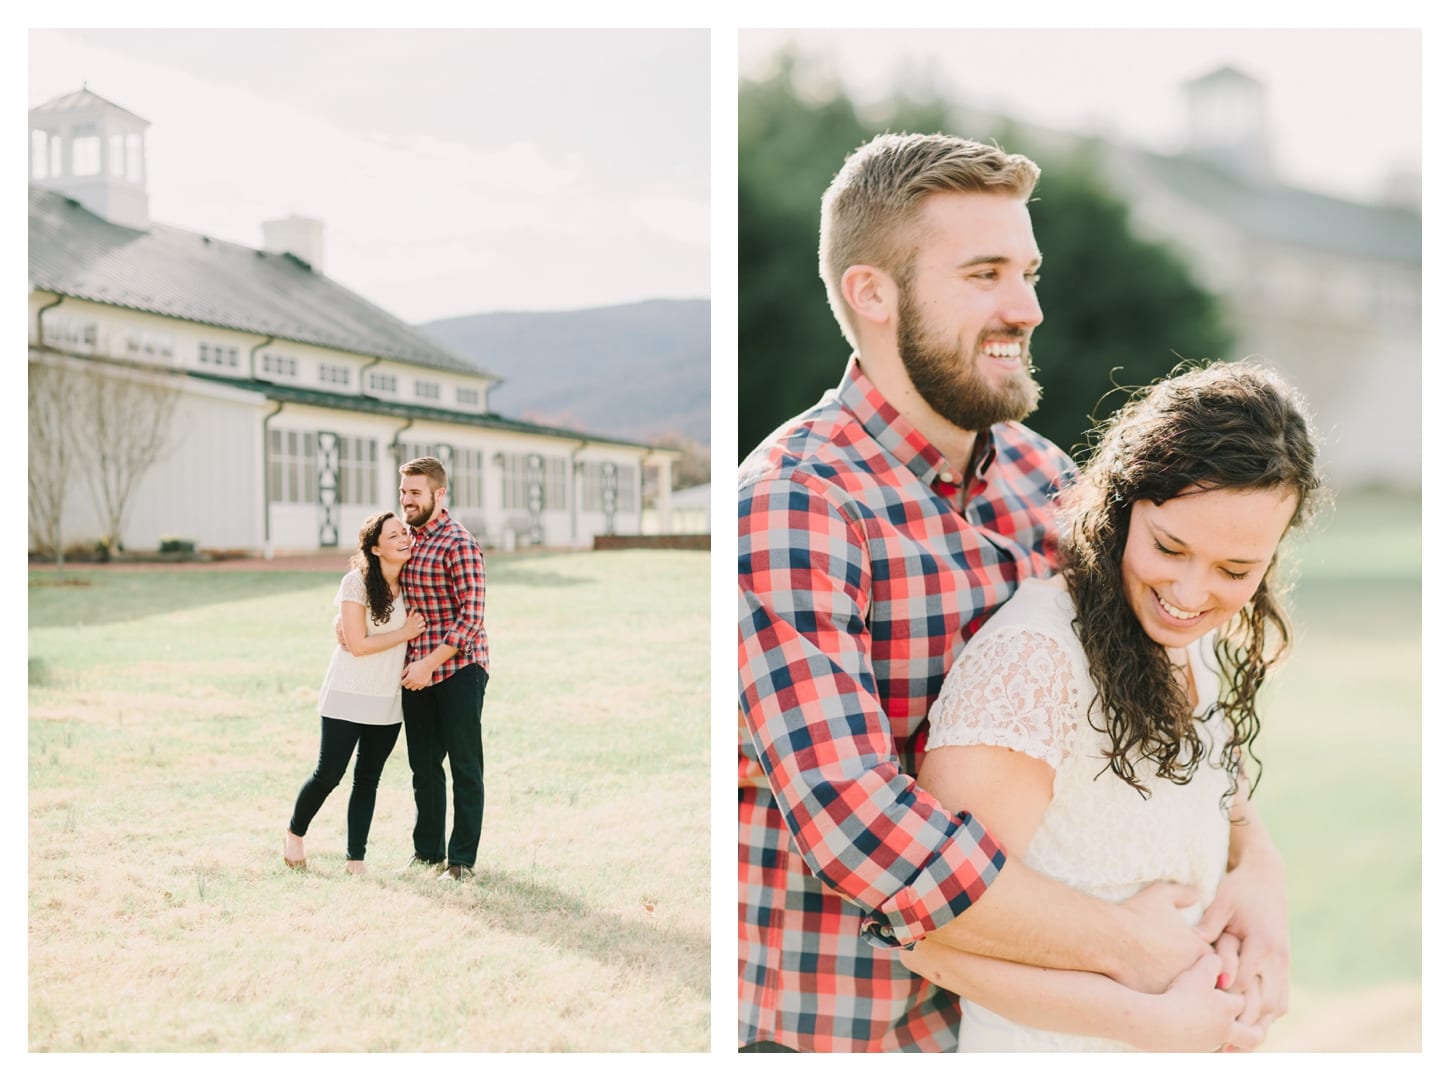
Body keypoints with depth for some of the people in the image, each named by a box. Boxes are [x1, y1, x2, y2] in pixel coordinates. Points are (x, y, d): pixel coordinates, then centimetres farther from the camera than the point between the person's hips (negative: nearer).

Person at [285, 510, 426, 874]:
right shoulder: (356, 583, -13)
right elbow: (357, 644, -17)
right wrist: (404, 634, -11)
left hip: (388, 701, 5)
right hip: (349, 696, -5)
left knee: (368, 780, 8)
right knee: (328, 775, -1)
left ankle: (355, 860, 13)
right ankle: (295, 833, 26)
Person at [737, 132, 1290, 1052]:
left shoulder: (1038, 473, 1)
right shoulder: (793, 504, -22)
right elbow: (854, 822, -30)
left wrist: (1256, 858, -11)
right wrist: (1127, 945, -24)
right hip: (837, 1030, -6)